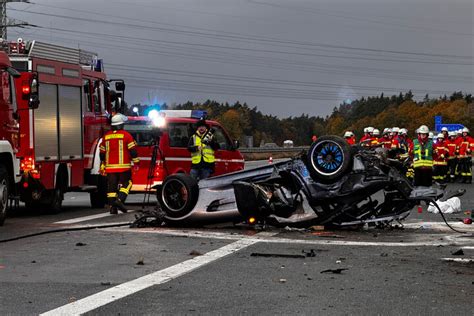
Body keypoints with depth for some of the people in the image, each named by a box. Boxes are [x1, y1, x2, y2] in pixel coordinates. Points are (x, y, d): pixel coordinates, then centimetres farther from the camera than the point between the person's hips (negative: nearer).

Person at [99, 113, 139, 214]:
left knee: (111, 187, 6)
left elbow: (102, 152, 17)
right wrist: (136, 162, 1)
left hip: (110, 167, 4)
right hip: (124, 166, -4)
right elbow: (133, 150, -7)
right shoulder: (126, 135, -4)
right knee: (126, 183, 5)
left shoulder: (106, 136, 10)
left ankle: (112, 207, 3)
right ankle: (120, 200, -15)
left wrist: (103, 164, 27)